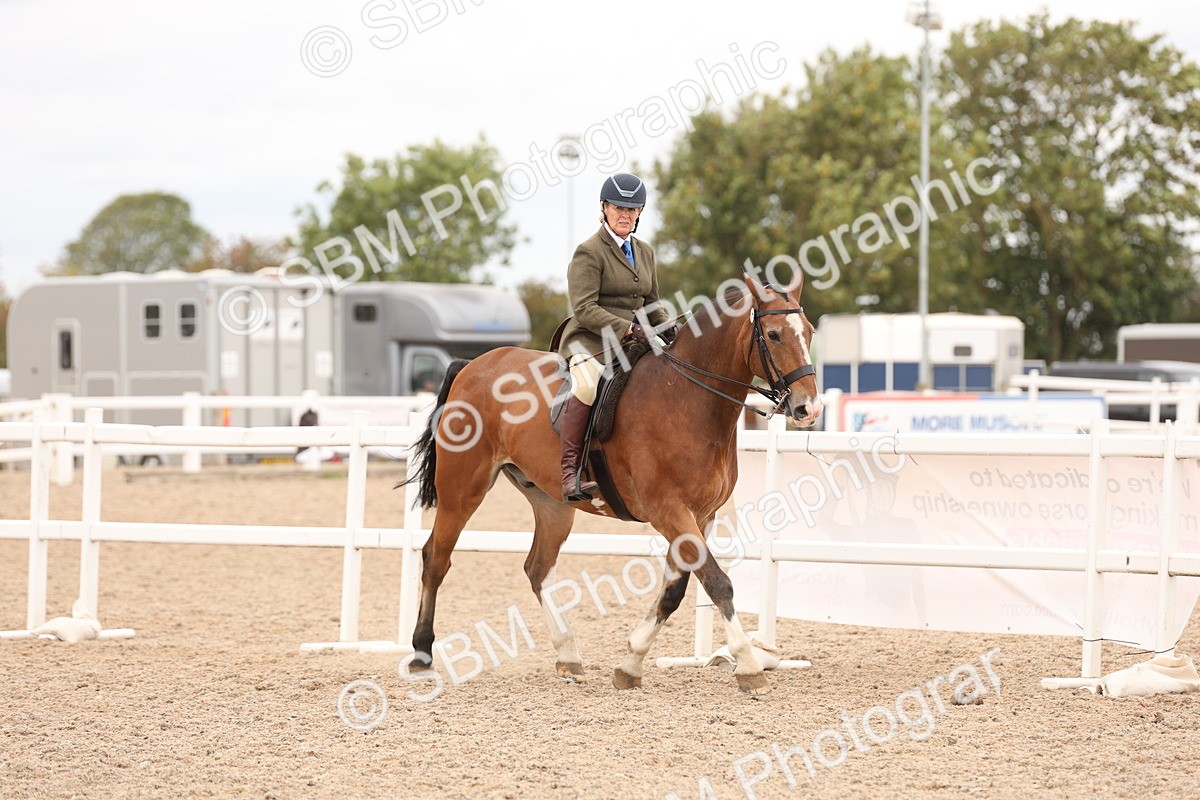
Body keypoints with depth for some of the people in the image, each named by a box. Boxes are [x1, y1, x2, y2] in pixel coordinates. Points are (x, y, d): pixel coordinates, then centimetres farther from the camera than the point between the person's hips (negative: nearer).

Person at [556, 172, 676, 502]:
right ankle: (569, 471, -37)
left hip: (632, 341, 8)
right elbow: (584, 309, -15)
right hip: (590, 342, -8)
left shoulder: (645, 252, 17)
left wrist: (666, 329, 3)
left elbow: (651, 304, 25)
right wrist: (628, 329, -24)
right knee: (588, 385, -37)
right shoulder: (589, 252, -7)